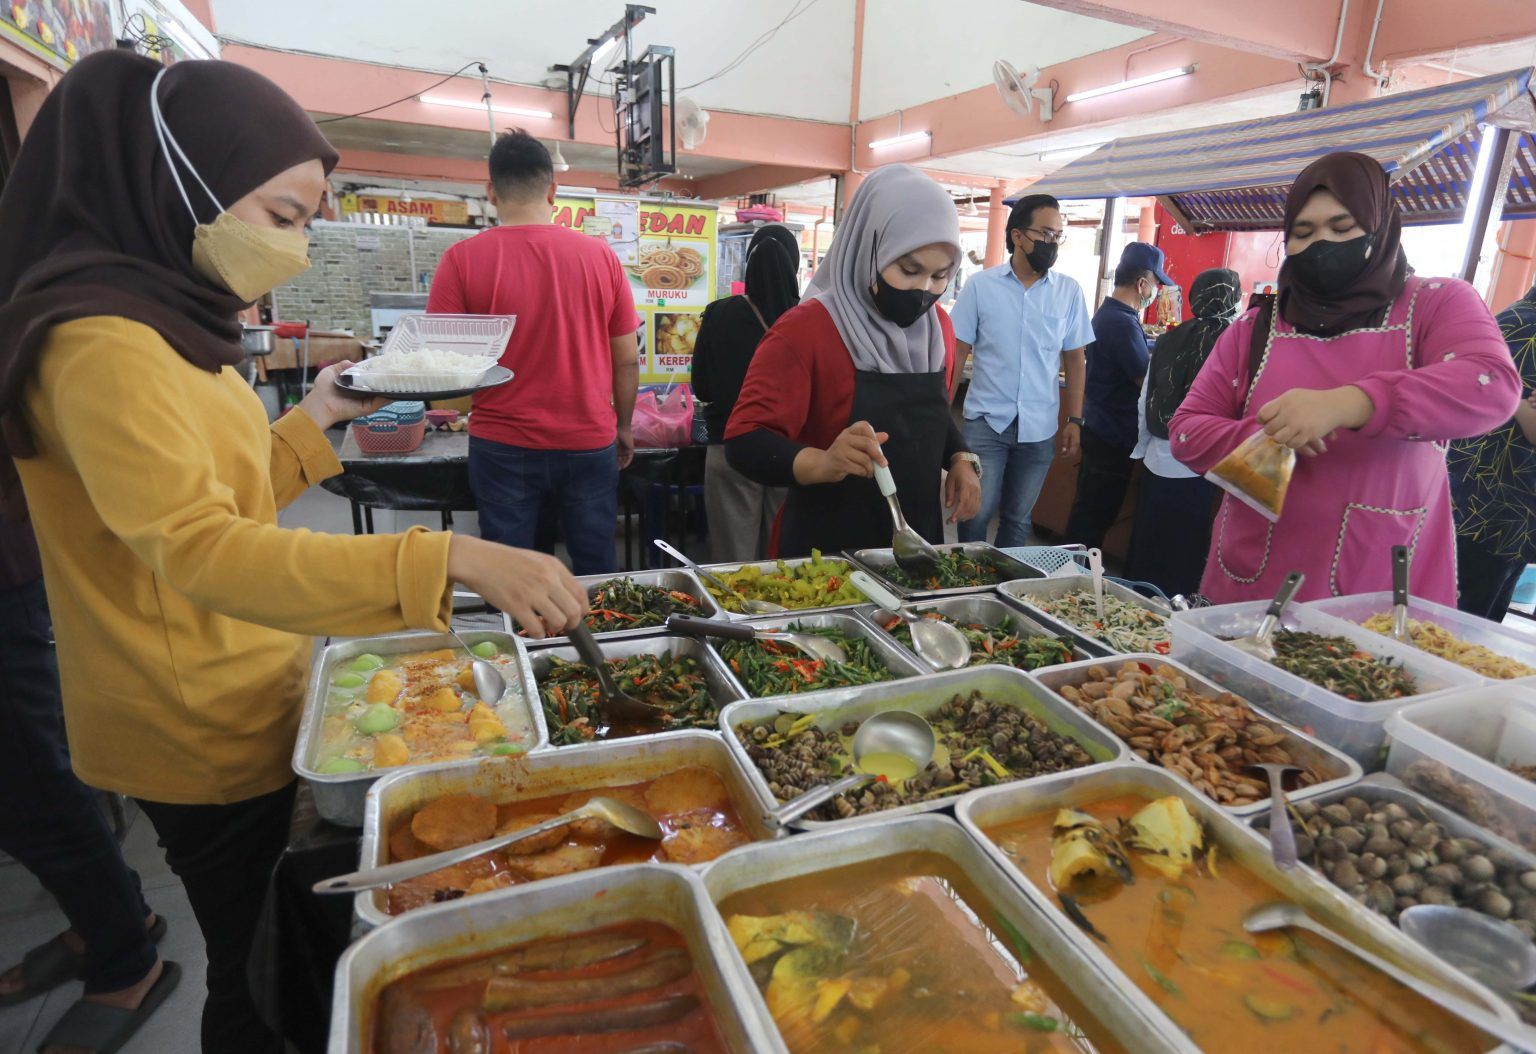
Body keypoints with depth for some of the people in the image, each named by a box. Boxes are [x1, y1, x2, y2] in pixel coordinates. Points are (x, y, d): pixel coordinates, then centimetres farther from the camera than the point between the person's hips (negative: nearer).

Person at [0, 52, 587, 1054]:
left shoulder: (164, 324, 7)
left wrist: (312, 423, 5)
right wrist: (452, 558, -44)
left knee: (265, 948, 26)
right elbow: (200, 550, -36)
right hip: (203, 734, -9)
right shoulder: (102, 344, -23)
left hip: (243, 703, 9)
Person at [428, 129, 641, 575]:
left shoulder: (462, 259, -6)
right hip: (590, 442, 1)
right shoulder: (600, 254, -1)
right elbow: (628, 360, 3)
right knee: (596, 571, 14)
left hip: (503, 446, -1)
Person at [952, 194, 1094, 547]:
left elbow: (1074, 359, 8)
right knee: (976, 513, 0)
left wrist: (1075, 420, 2)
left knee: (1018, 518, 12)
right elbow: (956, 353, -1)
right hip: (985, 421, -2)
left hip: (1040, 427, 2)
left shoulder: (1069, 292, 3)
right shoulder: (980, 285, -3)